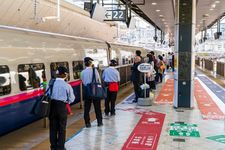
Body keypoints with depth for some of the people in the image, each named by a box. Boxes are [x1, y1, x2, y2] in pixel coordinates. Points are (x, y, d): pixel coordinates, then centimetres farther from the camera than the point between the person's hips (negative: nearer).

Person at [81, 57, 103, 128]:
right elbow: (99, 80, -5)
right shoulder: (94, 70, -9)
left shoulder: (83, 72, -4)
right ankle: (99, 122, 18)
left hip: (86, 91, 1)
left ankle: (87, 123, 10)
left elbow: (83, 81, 1)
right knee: (97, 107, 11)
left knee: (87, 107, 8)